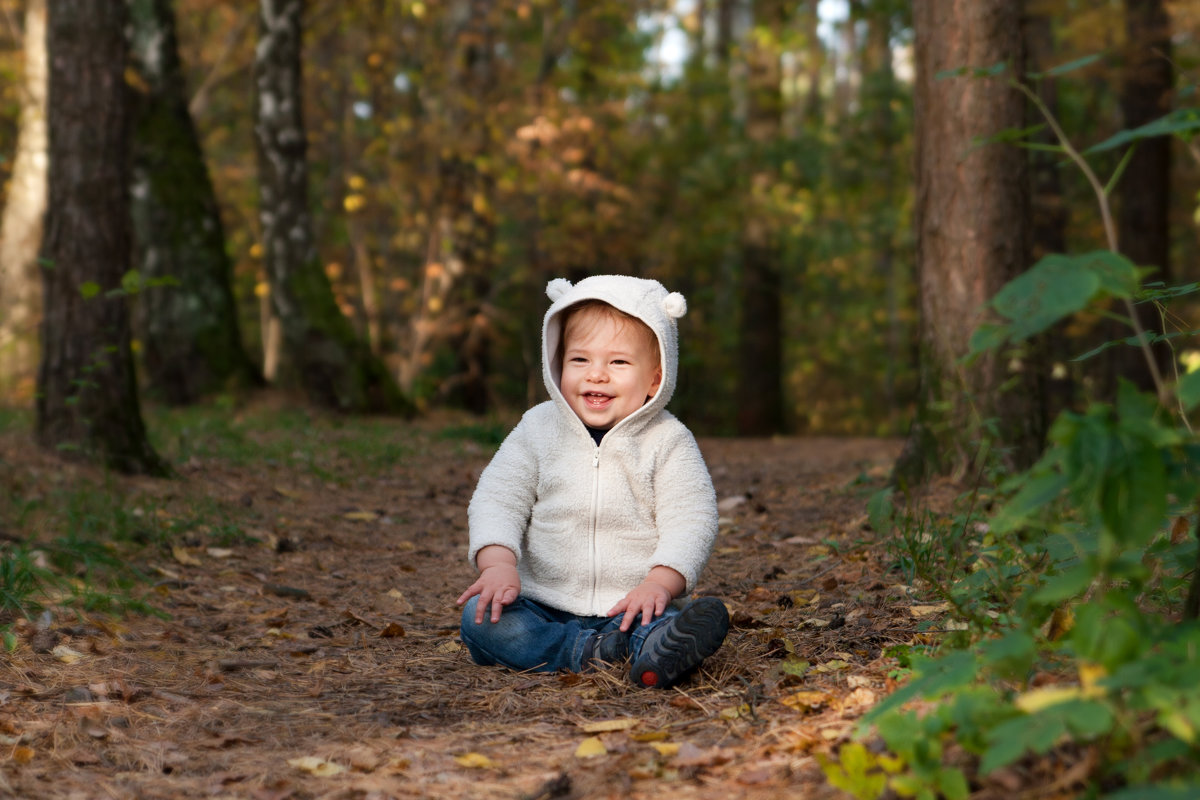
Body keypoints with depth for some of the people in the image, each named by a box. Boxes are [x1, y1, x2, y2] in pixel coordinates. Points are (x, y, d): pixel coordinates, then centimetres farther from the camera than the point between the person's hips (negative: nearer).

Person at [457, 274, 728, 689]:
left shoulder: (668, 441, 0)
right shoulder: (538, 430, 6)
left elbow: (690, 522, -8)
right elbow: (497, 500, 1)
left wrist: (659, 583, -26)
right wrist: (498, 564, -18)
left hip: (629, 607, -2)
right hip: (545, 611, 2)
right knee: (481, 618, -25)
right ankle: (587, 654, -38)